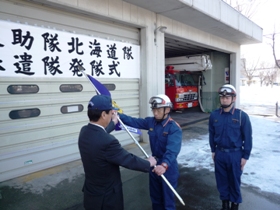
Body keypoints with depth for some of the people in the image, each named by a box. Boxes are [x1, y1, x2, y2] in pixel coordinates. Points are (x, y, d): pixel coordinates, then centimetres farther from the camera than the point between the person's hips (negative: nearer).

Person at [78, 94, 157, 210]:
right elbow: (130, 160, -21)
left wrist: (113, 123, 31)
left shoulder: (84, 131, -8)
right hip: (106, 198, -8)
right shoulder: (107, 141, -33)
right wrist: (149, 163, -3)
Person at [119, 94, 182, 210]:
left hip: (168, 168, -6)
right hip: (154, 165, 6)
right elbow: (134, 121, -5)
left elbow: (172, 150, -36)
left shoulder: (174, 128, -23)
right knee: (155, 197, 25)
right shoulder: (151, 121, -3)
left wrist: (164, 165, -53)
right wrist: (118, 115, -20)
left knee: (168, 200, 13)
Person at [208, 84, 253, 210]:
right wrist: (213, 151, 8)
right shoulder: (214, 115, -3)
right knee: (222, 180, 15)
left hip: (235, 154, -2)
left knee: (234, 181, 12)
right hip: (219, 153, 3)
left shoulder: (242, 116, -11)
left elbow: (247, 138, -6)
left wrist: (245, 156, -6)